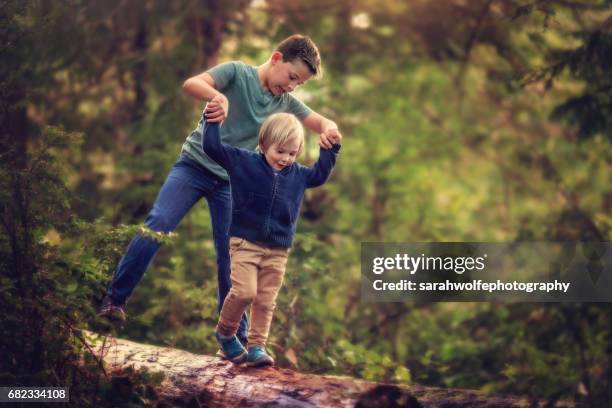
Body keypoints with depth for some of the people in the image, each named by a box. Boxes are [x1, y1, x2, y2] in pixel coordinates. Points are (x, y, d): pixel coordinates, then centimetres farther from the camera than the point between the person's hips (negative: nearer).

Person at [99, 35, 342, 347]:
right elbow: (191, 84, -23)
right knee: (157, 225, -21)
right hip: (195, 165, -4)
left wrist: (328, 130, -16)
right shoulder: (237, 73, -8)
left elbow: (322, 124, 10)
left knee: (231, 258, 1)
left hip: (232, 182, 4)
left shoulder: (285, 103, 7)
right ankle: (114, 299, -10)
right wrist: (218, 96, -46)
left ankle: (236, 336, 12)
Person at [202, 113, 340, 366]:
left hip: (277, 251, 4)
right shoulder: (243, 162, -5)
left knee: (266, 301, 3)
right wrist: (213, 120, -11)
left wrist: (331, 148, 20)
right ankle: (225, 333, 8)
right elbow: (212, 147, -8)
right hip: (245, 243, -4)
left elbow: (320, 174, 28)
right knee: (244, 291, -16)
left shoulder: (297, 174, 9)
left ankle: (256, 347, 11)